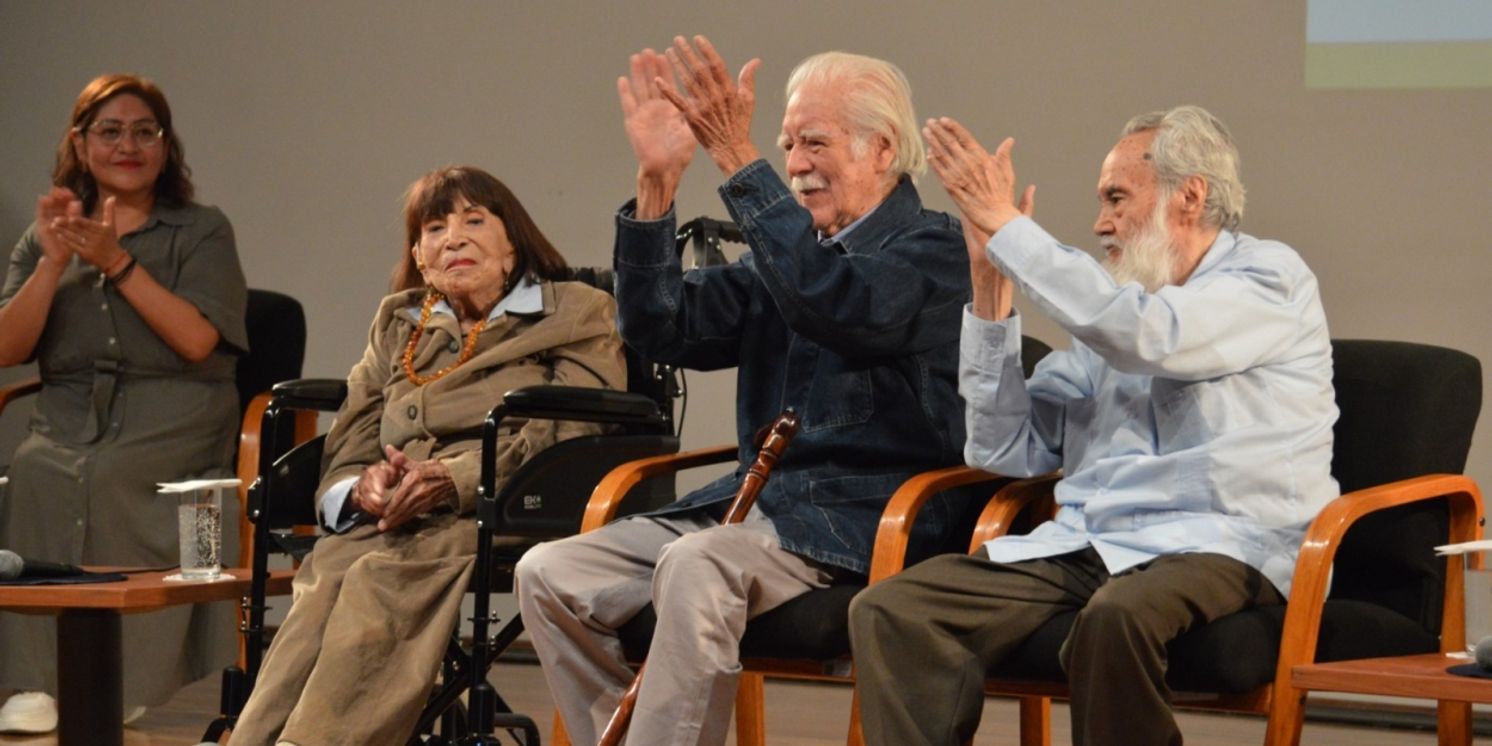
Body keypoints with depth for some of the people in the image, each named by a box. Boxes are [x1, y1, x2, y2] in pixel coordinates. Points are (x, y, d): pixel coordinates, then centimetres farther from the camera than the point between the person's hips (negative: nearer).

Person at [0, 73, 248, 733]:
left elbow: (197, 339, -4)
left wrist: (119, 263, -8)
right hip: (67, 428, 3)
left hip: (170, 441, -2)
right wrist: (54, 264, -4)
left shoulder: (201, 232, 13)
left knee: (107, 481, -34)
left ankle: (138, 694, -32)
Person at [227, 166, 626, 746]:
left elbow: (567, 435, -2)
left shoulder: (578, 315, 15)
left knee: (380, 579, -34)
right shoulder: (397, 324, 29)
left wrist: (452, 477, -16)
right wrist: (363, 488, -6)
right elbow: (346, 451, 20)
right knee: (325, 577, -32)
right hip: (391, 523, 4)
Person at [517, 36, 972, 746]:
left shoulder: (935, 248, -3)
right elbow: (661, 330, 8)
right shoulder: (788, 251, 18)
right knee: (548, 573, -9)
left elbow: (832, 302, -24)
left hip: (864, 519, -8)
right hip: (753, 501, 8)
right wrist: (657, 183, -4)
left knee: (696, 567, -35)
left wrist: (737, 159, -26)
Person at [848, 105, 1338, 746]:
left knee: (1119, 615, -41)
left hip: (1216, 547, -6)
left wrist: (1004, 225, -13)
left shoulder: (1267, 279, 2)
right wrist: (991, 287, 8)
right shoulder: (1110, 312, 22)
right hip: (1084, 545, 6)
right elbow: (1006, 451, 17)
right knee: (889, 611, -15)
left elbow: (1147, 336, -18)